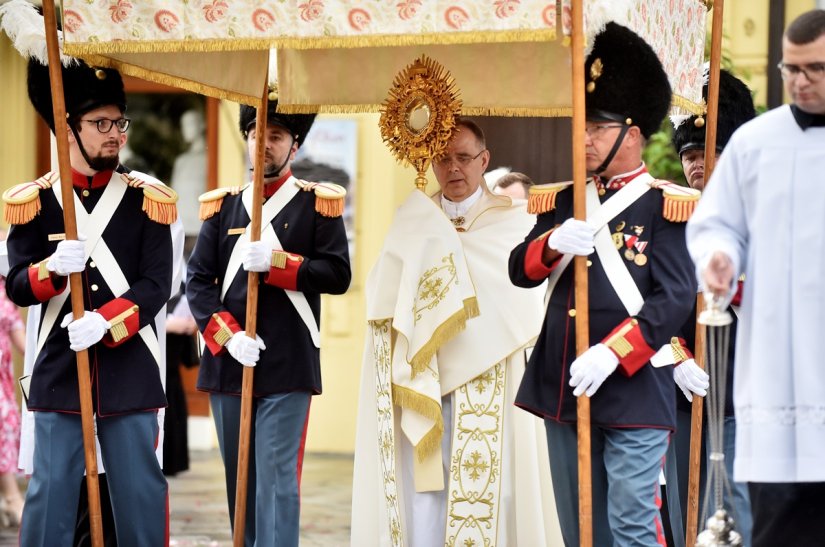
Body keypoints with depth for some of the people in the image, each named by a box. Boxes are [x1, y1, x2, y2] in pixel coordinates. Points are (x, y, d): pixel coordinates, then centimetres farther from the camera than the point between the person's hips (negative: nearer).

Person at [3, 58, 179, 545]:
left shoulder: (147, 199, 3)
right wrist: (54, 268, -19)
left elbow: (157, 285, -3)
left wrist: (104, 323, -18)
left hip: (130, 368, 0)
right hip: (59, 367, 0)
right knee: (51, 491, 0)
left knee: (140, 489, 4)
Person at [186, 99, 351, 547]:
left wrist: (275, 263, -17)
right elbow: (197, 280, 4)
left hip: (288, 364, -4)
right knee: (238, 475, 11)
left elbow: (338, 275, -6)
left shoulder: (317, 203, 3)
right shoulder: (223, 206, 10)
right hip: (229, 360, 4)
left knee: (277, 475, -9)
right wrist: (227, 334, -11)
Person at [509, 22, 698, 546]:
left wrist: (610, 356, -21)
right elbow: (521, 271, 8)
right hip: (563, 386, 6)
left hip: (633, 388, -6)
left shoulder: (665, 205, -5)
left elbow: (675, 299, -12)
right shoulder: (562, 200, 13)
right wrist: (553, 243, -15)